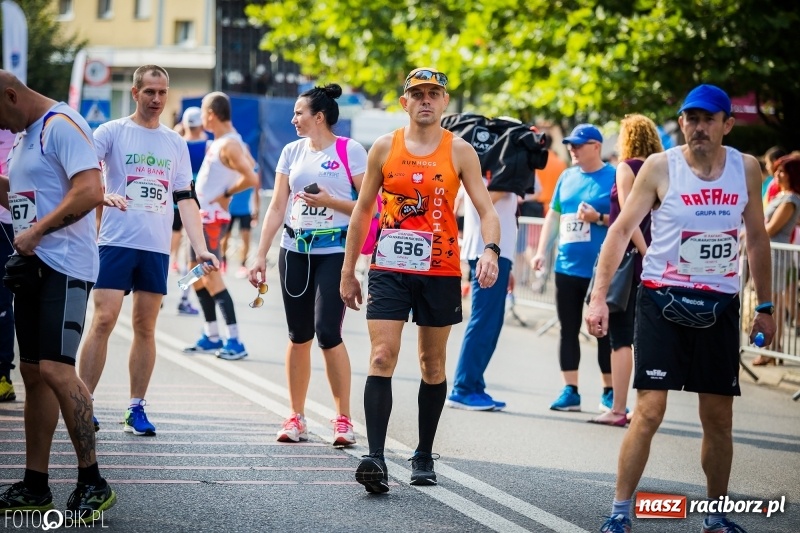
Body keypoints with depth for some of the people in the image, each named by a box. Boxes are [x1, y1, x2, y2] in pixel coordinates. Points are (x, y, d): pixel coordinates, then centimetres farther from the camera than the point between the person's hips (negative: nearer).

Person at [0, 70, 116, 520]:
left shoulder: (62, 124, -11)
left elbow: (90, 191, -24)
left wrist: (36, 232, -20)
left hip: (64, 267, -10)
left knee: (55, 369, -17)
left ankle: (93, 483, -11)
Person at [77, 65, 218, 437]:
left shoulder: (176, 144, 14)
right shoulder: (112, 132, 1)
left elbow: (185, 199, 13)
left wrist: (200, 248, 4)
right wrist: (102, 195, -30)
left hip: (157, 247, 4)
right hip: (117, 241, -4)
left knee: (145, 327, 5)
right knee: (103, 320, -9)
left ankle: (136, 409, 10)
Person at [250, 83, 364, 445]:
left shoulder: (350, 151, -4)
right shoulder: (292, 152, 11)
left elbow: (369, 205, -5)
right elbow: (277, 207, 12)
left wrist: (329, 201, -16)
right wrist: (261, 255, 8)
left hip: (334, 250, -5)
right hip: (295, 250, 5)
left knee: (327, 333, -12)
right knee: (299, 335, 7)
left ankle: (343, 419, -2)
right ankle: (296, 417, 15)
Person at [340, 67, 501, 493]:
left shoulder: (460, 151, 1)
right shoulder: (383, 148, 4)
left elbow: (485, 209, -2)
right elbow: (363, 209, 11)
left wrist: (490, 250, -21)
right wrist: (348, 270, 10)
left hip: (440, 271, 0)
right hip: (389, 270, 0)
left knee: (433, 364, 9)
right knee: (382, 358, -12)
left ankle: (424, 456, 21)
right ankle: (375, 458, -18)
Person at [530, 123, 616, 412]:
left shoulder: (614, 177, -5)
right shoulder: (567, 177, 12)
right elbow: (553, 215, 18)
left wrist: (599, 218, -22)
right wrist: (541, 252, 12)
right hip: (567, 267, 6)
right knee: (568, 330, 7)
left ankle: (609, 392, 9)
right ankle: (570, 391, 12)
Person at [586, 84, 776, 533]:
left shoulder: (746, 169, 1)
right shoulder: (660, 167, -8)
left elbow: (757, 238, 11)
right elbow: (621, 230, -6)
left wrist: (765, 306, 10)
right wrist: (599, 296, -14)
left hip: (720, 305, 3)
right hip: (663, 298, -3)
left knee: (719, 418, 8)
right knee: (650, 410, -9)